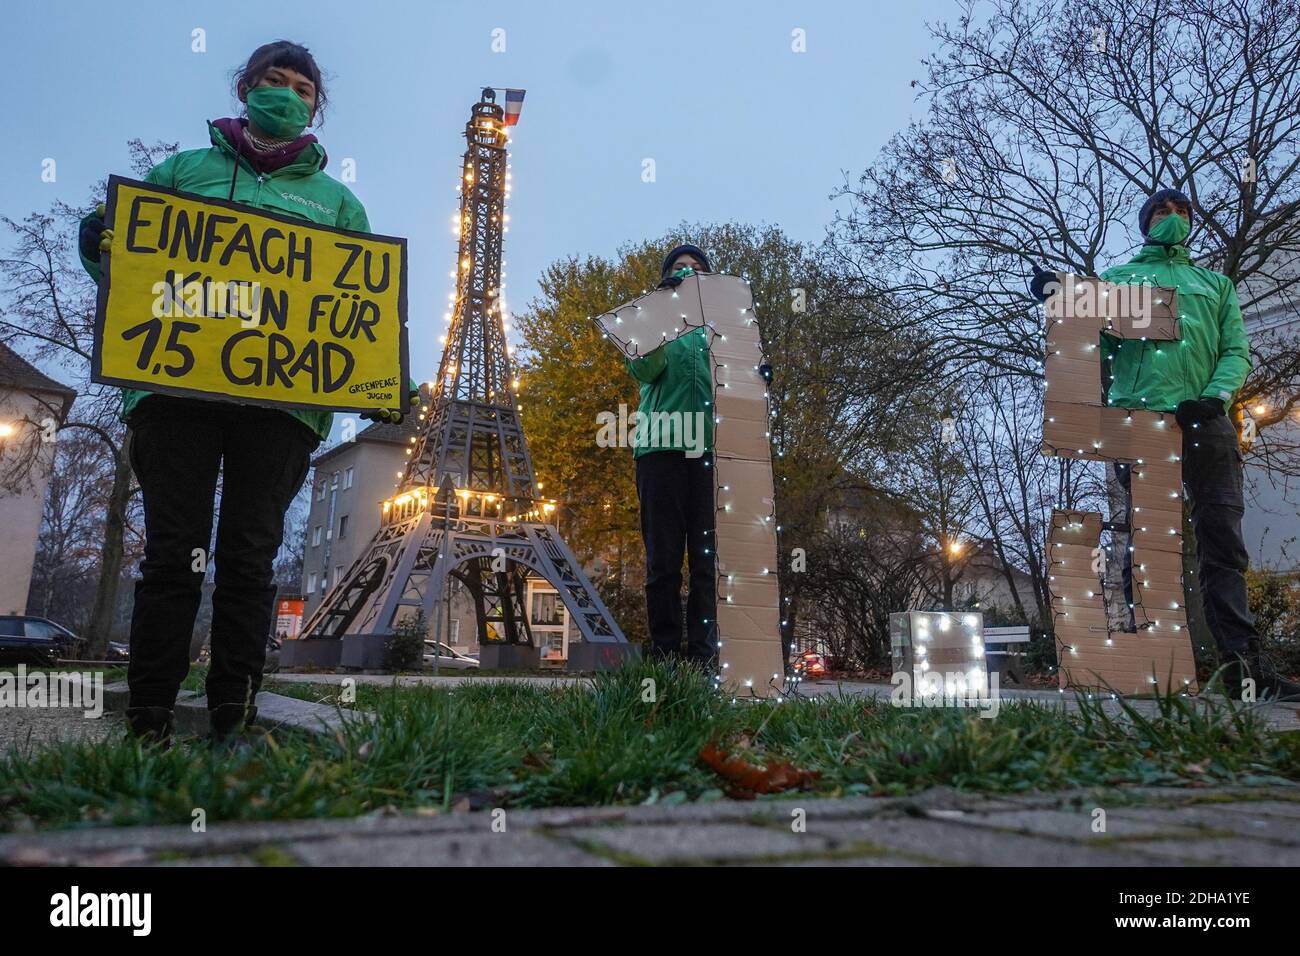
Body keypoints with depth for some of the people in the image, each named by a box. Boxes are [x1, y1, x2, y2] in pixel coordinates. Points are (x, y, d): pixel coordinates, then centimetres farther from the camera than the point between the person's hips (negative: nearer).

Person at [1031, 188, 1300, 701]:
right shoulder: (1118, 278, 22)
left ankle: (1245, 665, -4)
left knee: (1223, 541, -4)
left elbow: (1236, 350, 13)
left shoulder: (1217, 284, 27)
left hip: (1206, 423, 2)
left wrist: (1217, 395, -8)